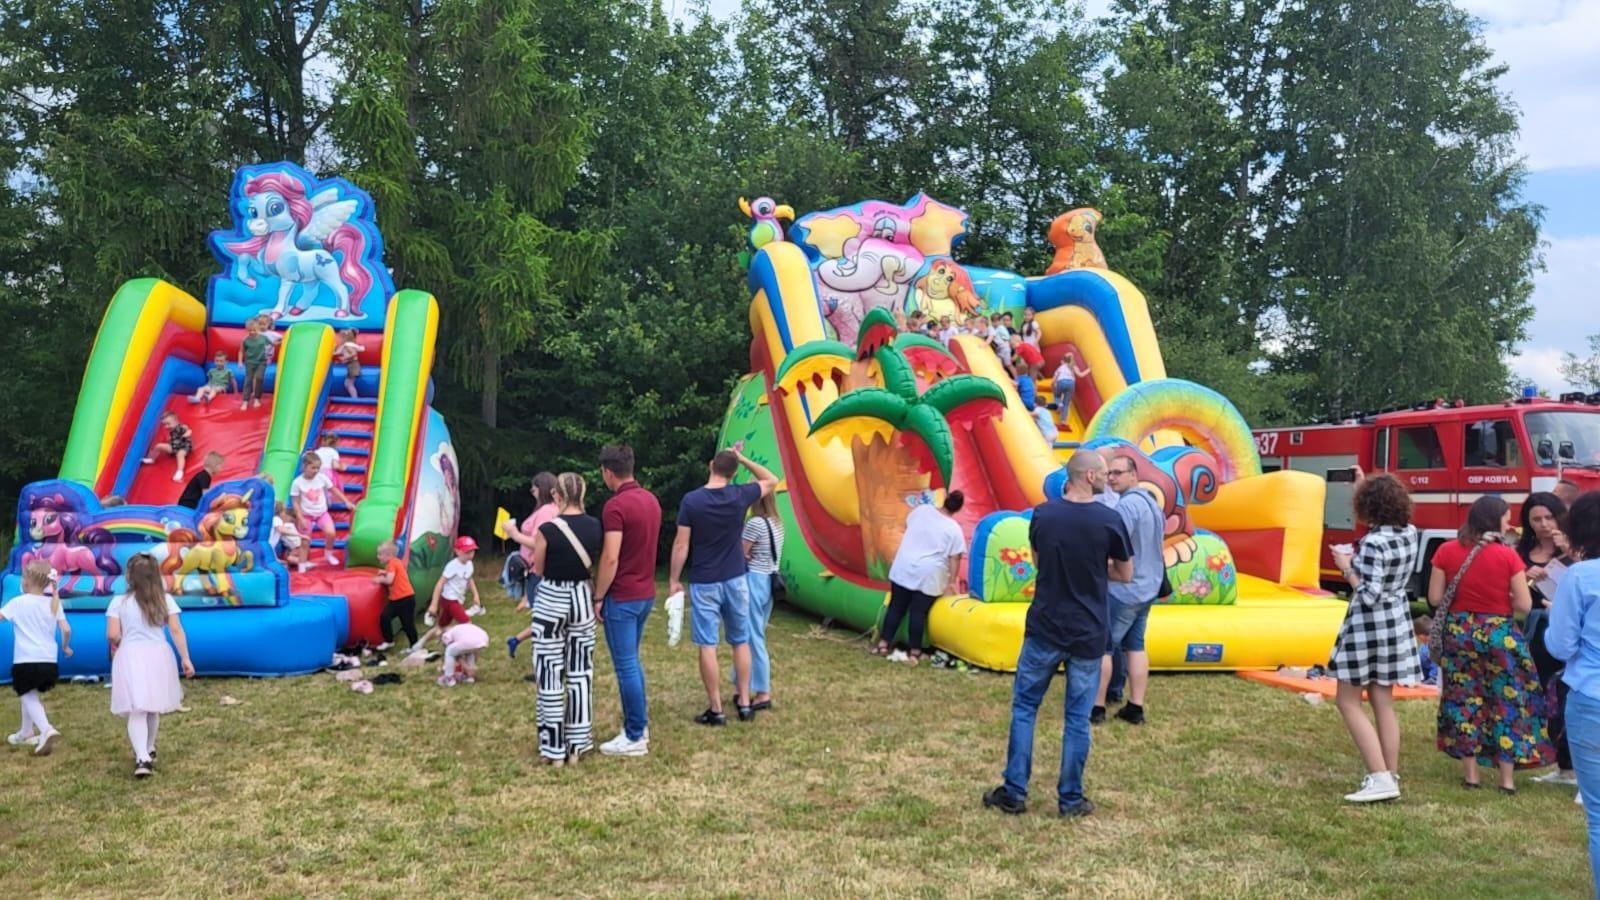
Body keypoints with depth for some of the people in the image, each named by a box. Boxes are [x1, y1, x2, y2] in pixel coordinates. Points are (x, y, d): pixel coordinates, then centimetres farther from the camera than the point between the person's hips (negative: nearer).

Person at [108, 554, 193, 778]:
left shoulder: (120, 602, -4)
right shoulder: (165, 599, 2)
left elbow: (112, 635, -8)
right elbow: (176, 630, -1)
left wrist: (116, 646, 16)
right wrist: (185, 659, 2)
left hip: (130, 657, -3)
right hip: (158, 655, 3)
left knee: (136, 711, -5)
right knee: (153, 708, 20)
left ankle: (142, 758, -22)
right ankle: (149, 751, 37)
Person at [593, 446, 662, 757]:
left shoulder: (616, 506, -19)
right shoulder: (651, 500, 7)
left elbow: (610, 558, -22)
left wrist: (598, 596, -12)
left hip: (621, 597, -8)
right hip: (646, 593, 9)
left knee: (626, 665, 0)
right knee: (632, 661, 20)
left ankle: (634, 737, 6)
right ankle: (640, 724, 27)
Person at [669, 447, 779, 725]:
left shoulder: (691, 500, -11)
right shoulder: (740, 496, -5)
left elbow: (681, 544, -9)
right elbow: (772, 481, 13)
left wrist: (674, 580, 1)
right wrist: (743, 458, 11)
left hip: (704, 583, -2)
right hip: (735, 580, 2)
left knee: (707, 646, 2)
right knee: (741, 642, 14)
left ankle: (716, 710, 4)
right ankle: (744, 703, 17)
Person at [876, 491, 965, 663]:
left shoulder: (922, 510, 3)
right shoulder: (954, 529, -6)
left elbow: (907, 527, 18)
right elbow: (954, 559, -6)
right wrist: (952, 581, 2)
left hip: (904, 568, 3)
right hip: (929, 575, -3)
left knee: (896, 607, 10)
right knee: (918, 612, 2)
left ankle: (883, 645, 13)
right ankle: (914, 652, 6)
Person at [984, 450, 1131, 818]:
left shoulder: (1042, 514, -5)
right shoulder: (1109, 519, -10)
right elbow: (1125, 575, 2)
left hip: (1044, 628, 1)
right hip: (1088, 634, -1)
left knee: (1024, 708, 12)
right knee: (1077, 718, 9)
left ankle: (1014, 793, 13)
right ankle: (1071, 799, 17)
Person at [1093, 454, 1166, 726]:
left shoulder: (1127, 505, -19)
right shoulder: (1152, 503, 13)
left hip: (1123, 590, -9)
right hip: (1147, 588, 9)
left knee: (1101, 646, -1)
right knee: (1136, 646, 12)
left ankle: (1096, 708, 3)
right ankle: (1135, 708, 13)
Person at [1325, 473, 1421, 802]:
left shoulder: (1374, 543, -23)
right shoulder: (1409, 533, 1)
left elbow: (1369, 595, -25)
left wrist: (1347, 568, -12)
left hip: (1369, 626, -8)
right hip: (1397, 623, 8)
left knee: (1348, 702, 2)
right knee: (1383, 703, 14)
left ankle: (1380, 778, -5)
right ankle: (1391, 776, 17)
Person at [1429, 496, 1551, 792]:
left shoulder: (1447, 551, -4)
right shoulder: (1508, 556, -10)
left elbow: (1434, 597, -3)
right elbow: (1524, 605, -9)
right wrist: (1500, 598, 10)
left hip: (1459, 633, 2)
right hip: (1500, 635, -2)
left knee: (1463, 700, 10)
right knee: (1507, 701, 9)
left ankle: (1470, 773, 15)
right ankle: (1507, 777, 12)